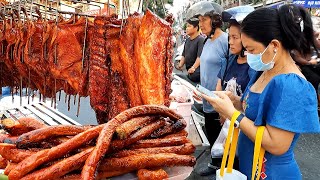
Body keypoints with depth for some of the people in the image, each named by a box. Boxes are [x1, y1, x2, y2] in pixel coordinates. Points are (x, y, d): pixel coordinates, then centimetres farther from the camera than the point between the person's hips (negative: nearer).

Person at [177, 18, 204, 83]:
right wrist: (180, 65, 3)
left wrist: (193, 67, -33)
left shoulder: (201, 40, -13)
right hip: (188, 71, 8)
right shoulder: (187, 40, 14)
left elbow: (200, 57, -23)